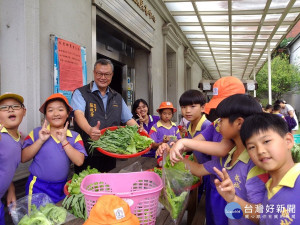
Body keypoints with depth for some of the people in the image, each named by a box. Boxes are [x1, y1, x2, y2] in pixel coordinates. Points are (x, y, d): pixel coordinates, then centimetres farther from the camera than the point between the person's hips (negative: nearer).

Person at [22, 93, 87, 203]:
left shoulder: (75, 136, -3)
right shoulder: (37, 133, -2)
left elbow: (79, 161, -15)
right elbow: (23, 158, -8)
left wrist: (64, 141, -18)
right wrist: (41, 140, -17)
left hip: (61, 187, 1)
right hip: (38, 187, -1)